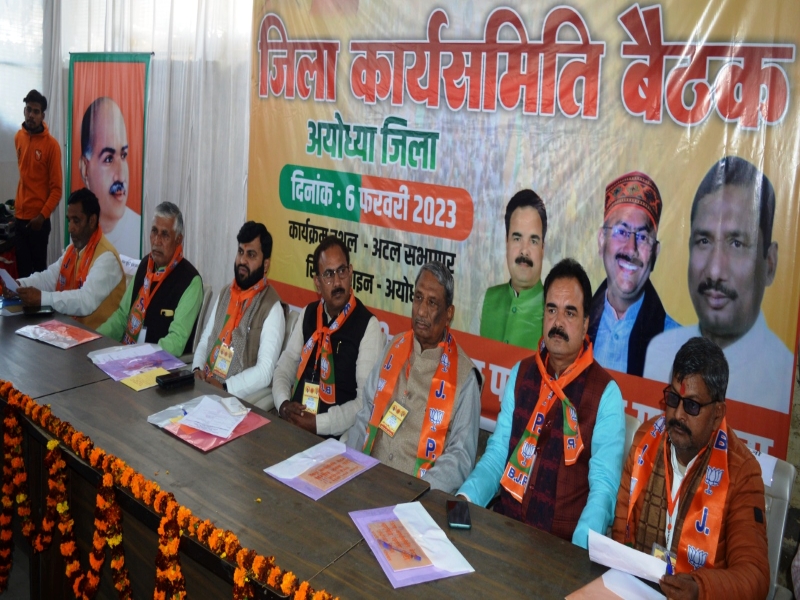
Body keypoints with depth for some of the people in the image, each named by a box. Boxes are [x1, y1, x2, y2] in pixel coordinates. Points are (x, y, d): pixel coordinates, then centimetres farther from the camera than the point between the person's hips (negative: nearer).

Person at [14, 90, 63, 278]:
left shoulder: (51, 144, -10)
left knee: (39, 268, 0)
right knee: (22, 269, 7)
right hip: (20, 216, 5)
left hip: (38, 219, -5)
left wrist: (42, 215, -20)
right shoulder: (18, 137, 7)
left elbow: (56, 188, -11)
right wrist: (18, 205, 18)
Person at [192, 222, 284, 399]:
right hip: (205, 384, 5)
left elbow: (265, 371, -17)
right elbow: (205, 338, 15)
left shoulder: (271, 307, -11)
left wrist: (224, 388, -22)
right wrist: (197, 369, -2)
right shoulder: (225, 293, 13)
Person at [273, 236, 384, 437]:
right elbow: (285, 366, 14)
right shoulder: (308, 314, 11)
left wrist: (318, 423, -16)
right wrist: (283, 404, -4)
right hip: (292, 424, 4)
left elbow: (366, 401, -12)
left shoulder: (368, 325, -8)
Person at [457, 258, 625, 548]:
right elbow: (497, 454, 8)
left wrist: (576, 551, -27)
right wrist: (466, 497, -10)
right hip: (505, 528, 3)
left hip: (561, 543, -3)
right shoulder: (520, 374, 8)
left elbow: (603, 487, -13)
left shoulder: (606, 394, -7)